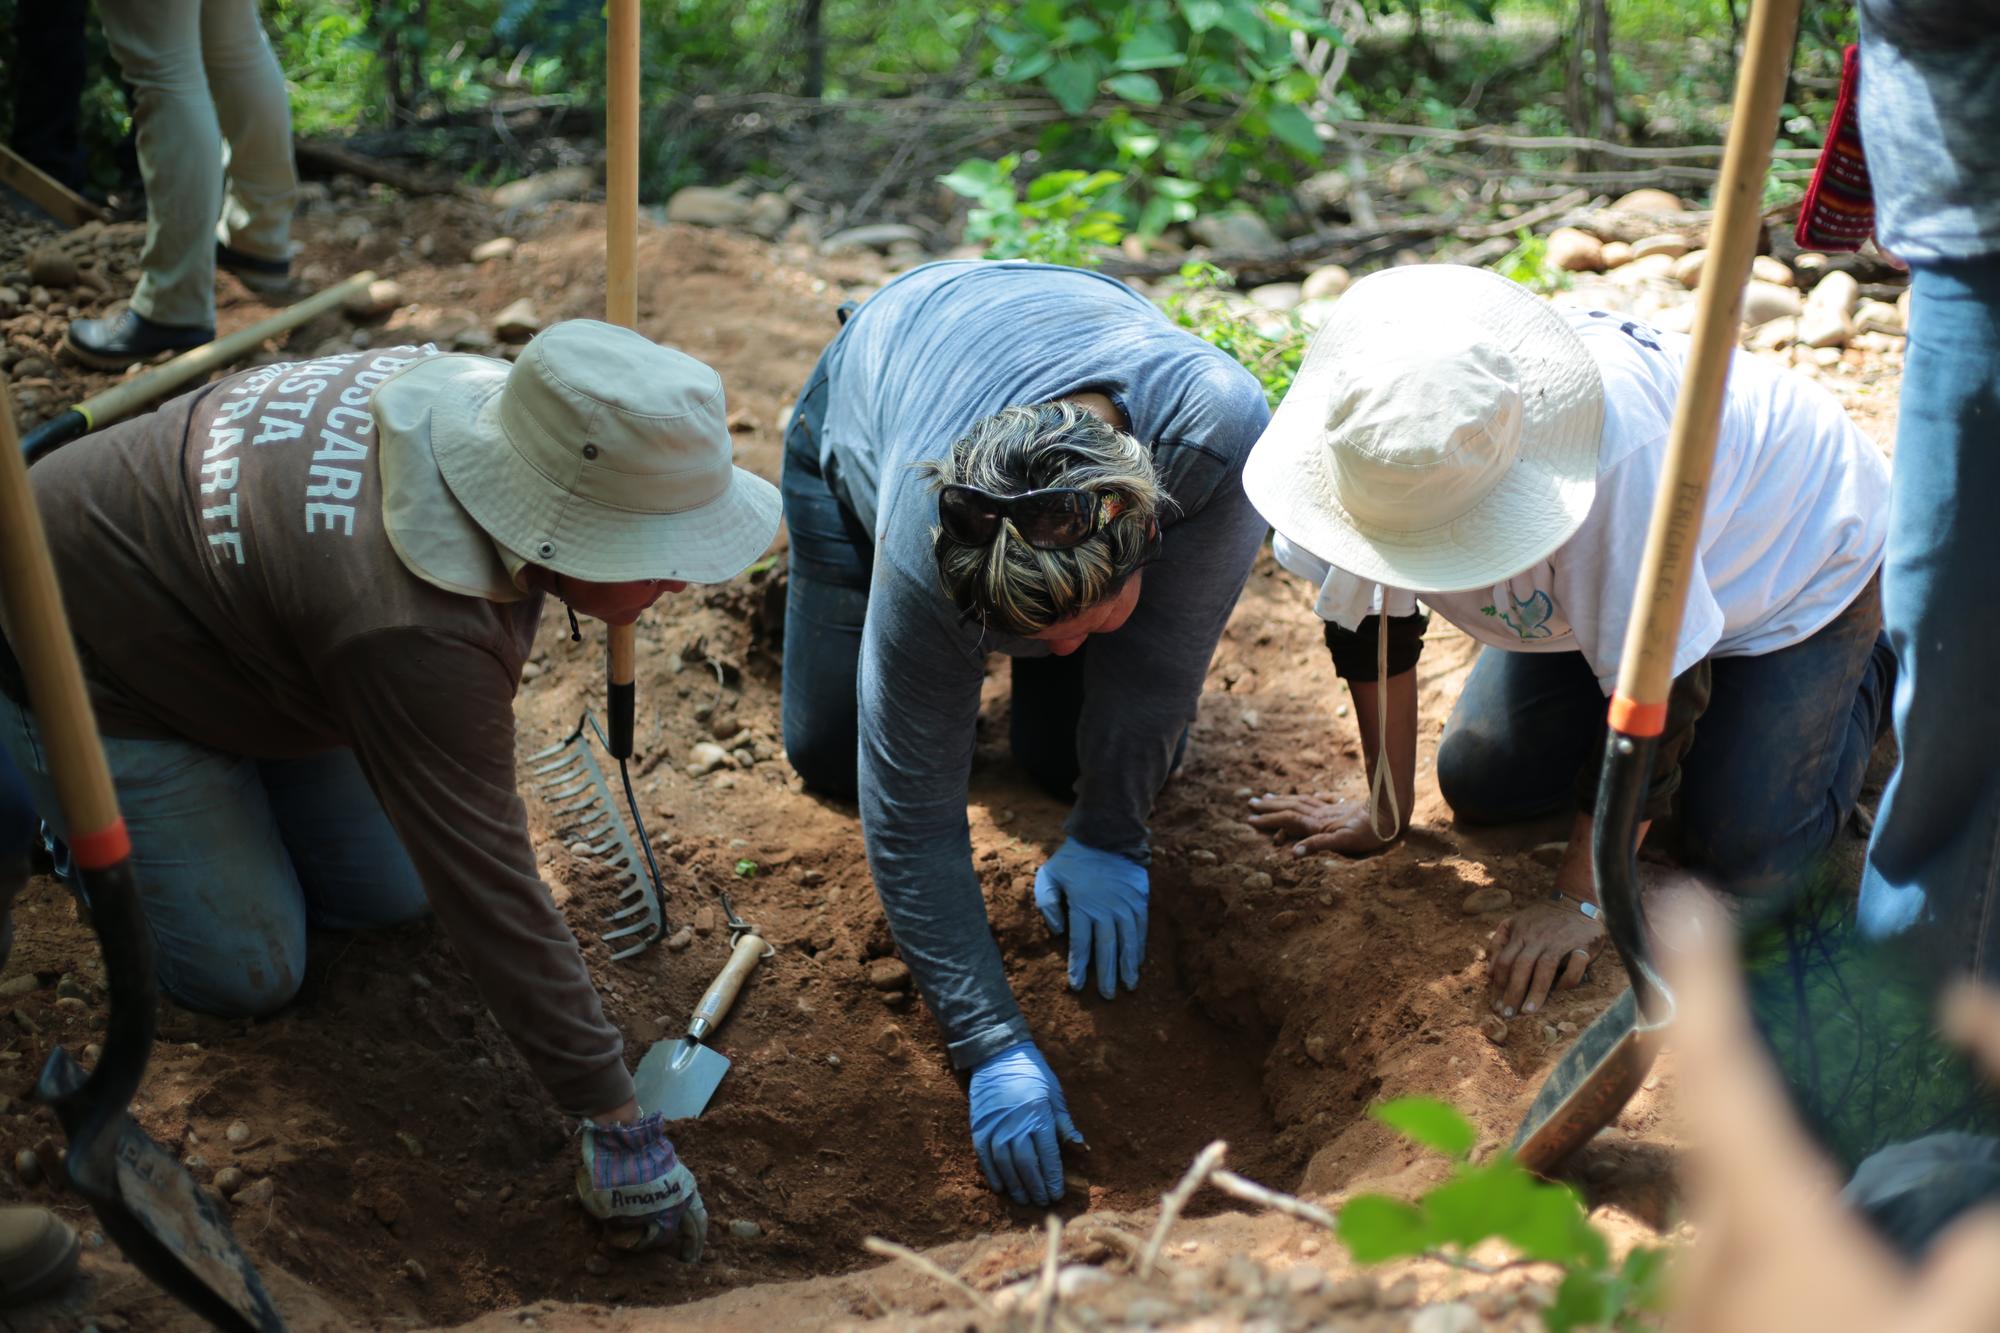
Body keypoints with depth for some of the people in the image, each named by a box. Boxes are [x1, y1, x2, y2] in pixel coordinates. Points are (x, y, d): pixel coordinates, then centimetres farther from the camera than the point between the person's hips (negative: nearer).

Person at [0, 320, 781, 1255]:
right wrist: (616, 1126, -31)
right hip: (85, 651, -8)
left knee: (388, 894, 7)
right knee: (246, 973, -3)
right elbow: (489, 889, -37)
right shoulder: (415, 631, -43)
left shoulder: (500, 402, -20)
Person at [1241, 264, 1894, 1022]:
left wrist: (1581, 900, -25)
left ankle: (1872, 662, 15)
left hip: (1801, 544, -5)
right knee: (1480, 786, 3)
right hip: (1590, 559, 6)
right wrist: (1385, 815, -2)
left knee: (1746, 857, -13)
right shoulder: (1356, 431, -29)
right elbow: (1368, 615, -11)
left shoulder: (1616, 454, -46)